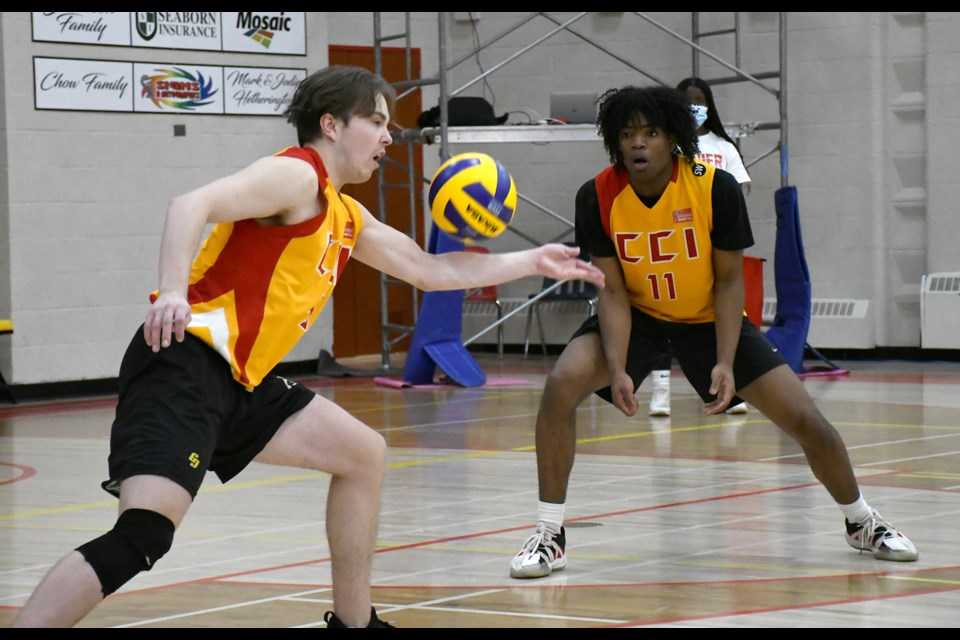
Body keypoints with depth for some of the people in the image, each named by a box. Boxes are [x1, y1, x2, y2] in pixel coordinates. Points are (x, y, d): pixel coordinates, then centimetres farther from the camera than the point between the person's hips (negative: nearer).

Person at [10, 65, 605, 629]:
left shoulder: (347, 216, 24)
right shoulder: (297, 175, -5)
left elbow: (431, 270, 35)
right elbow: (193, 205, -20)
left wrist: (534, 261, 36)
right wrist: (174, 292, -36)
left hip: (240, 383, 10)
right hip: (186, 361, -10)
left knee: (364, 454, 19)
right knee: (144, 535, -26)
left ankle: (353, 621, 26)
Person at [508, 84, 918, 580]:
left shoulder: (715, 188, -23)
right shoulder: (598, 197, -21)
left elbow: (729, 281, -14)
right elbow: (612, 291, -16)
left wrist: (725, 363, -26)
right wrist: (618, 369, -30)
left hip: (709, 319, 0)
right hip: (637, 316, 0)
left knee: (806, 421, -7)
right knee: (561, 385, -27)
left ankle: (861, 522, 23)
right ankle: (549, 535, -15)